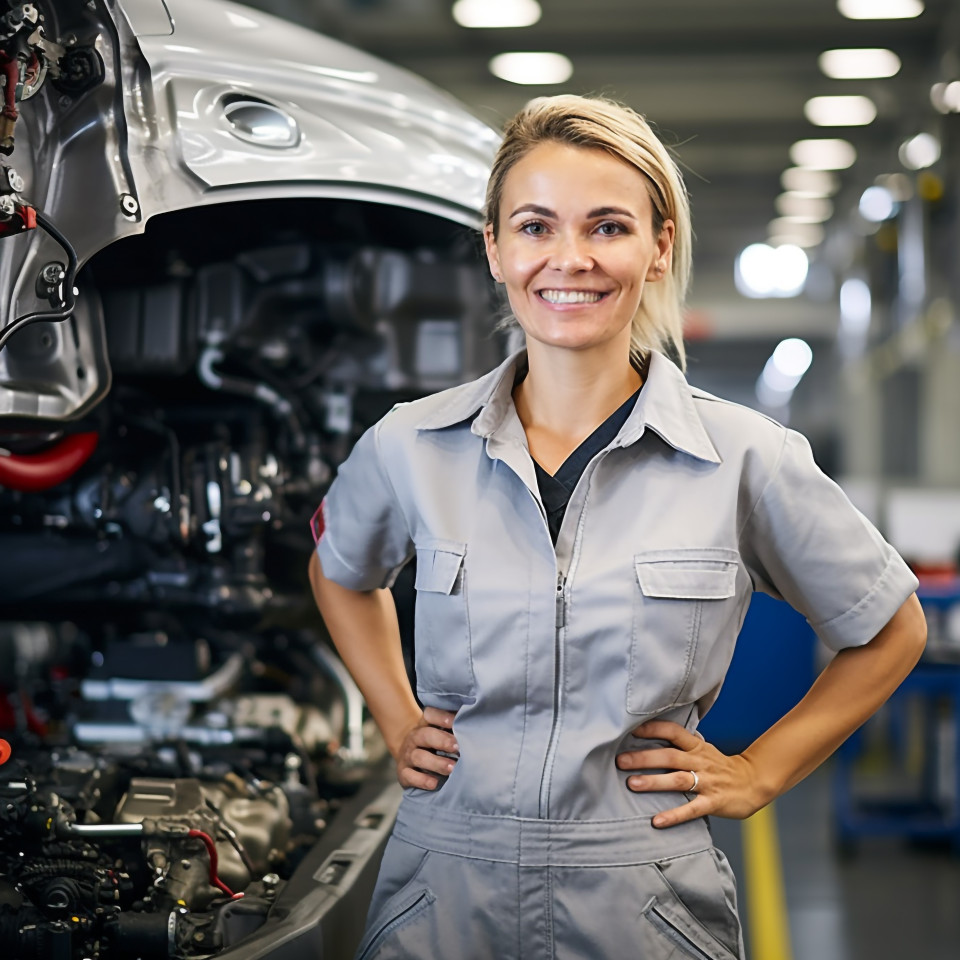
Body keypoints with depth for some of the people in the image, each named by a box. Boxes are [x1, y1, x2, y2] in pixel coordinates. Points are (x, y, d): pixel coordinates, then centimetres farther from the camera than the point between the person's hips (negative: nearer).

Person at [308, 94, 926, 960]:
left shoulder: (742, 458, -7)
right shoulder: (409, 449, -2)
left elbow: (891, 632, 7)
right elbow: (339, 574, 21)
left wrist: (756, 774, 3)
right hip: (443, 889, 2)